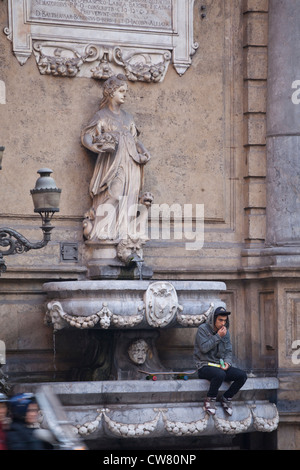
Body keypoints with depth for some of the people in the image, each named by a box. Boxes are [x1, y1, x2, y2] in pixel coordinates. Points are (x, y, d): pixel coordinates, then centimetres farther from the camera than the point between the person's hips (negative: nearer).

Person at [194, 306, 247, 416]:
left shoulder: (225, 332, 12)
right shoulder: (203, 329, -5)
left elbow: (229, 351, 14)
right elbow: (204, 348, -16)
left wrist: (227, 362, -6)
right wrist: (218, 336, -16)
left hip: (220, 366, 6)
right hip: (205, 366, -6)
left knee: (242, 375, -17)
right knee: (220, 374, -39)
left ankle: (226, 398, 1)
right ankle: (210, 399, -16)